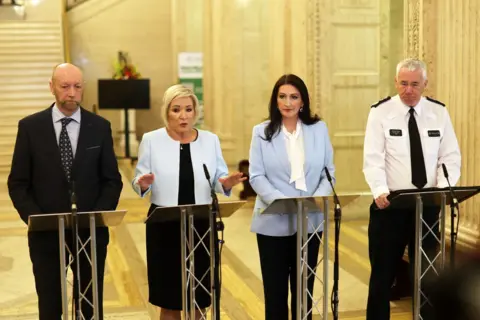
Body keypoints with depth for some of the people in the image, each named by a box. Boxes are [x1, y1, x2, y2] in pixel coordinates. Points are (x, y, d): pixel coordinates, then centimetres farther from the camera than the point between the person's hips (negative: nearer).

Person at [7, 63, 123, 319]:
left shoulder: (100, 127, 2)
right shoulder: (30, 127, -1)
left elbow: (112, 180, 3)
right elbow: (18, 183, 0)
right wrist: (35, 219, -12)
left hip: (91, 232, 1)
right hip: (46, 232, 0)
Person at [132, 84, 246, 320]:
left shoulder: (210, 140, 5)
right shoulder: (151, 140, -1)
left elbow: (218, 181, 5)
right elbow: (138, 182, 0)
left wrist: (227, 183, -17)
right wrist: (143, 183, -22)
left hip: (202, 225, 2)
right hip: (165, 226, -2)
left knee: (199, 301, 10)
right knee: (169, 301, 5)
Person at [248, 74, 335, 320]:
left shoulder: (319, 129, 6)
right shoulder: (262, 132, 0)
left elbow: (329, 172, 4)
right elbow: (257, 176, -6)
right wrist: (281, 201, -21)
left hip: (310, 221, 2)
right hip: (274, 221, -2)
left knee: (304, 285, 12)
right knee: (275, 285, 6)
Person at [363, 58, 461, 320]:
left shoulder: (439, 112, 4)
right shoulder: (380, 112, -4)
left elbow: (450, 156, 2)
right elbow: (373, 159, -12)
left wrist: (444, 186, -18)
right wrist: (380, 190, -29)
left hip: (428, 205, 2)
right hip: (390, 204, -2)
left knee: (427, 274, 11)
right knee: (382, 274, 6)